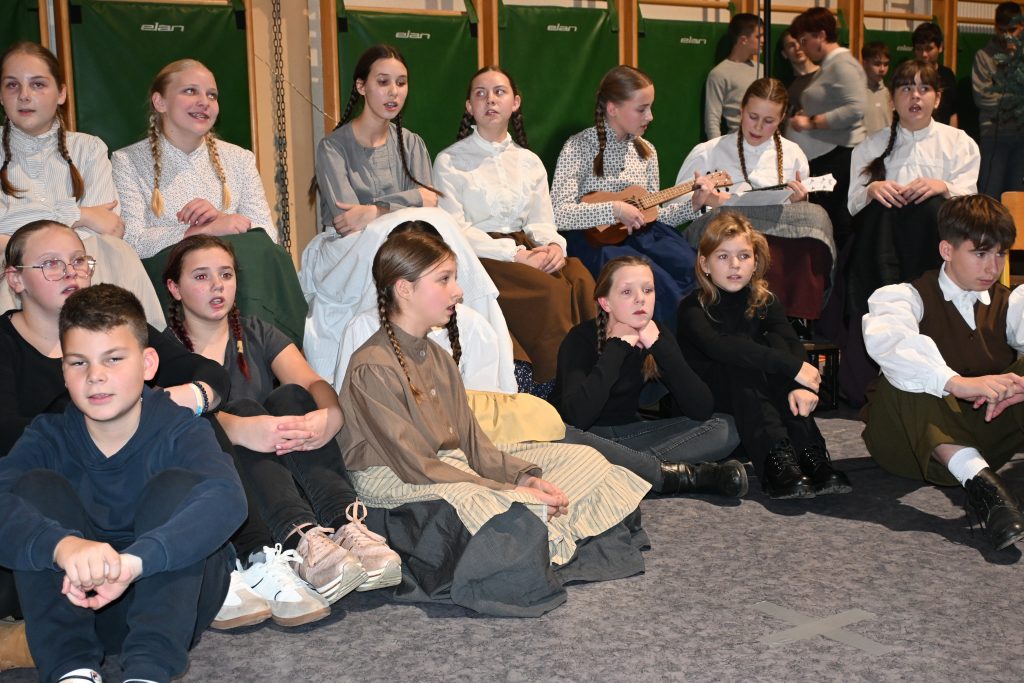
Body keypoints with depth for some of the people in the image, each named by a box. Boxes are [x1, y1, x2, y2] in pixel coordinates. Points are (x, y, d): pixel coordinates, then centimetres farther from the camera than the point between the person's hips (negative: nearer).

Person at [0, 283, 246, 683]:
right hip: (78, 600, 2)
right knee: (38, 486, -16)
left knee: (177, 484, -24)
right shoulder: (48, 437, -4)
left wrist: (132, 561, -51)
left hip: (174, 597, -2)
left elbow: (226, 498, -34)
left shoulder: (180, 431, -11)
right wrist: (63, 545, -49)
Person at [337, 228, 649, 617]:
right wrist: (509, 493, -21)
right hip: (399, 489, -9)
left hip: (458, 471, 10)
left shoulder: (438, 357, 15)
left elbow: (473, 443, 10)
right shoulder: (371, 368, -14)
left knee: (582, 459, 2)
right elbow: (415, 466, -19)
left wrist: (523, 477, -9)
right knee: (513, 520, -38)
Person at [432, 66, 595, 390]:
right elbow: (455, 231, -7)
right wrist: (516, 254, -17)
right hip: (478, 258, -5)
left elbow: (542, 221, 15)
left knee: (581, 280, -27)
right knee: (551, 290, -32)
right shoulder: (449, 162, 4)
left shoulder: (530, 162, 20)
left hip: (526, 251, 5)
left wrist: (553, 245, -11)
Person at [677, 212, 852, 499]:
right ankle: (774, 459, -45)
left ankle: (811, 454, -32)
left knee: (773, 343, -21)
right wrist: (791, 366, -38)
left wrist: (801, 385, -35)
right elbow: (718, 346, -31)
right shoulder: (693, 308, -11)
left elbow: (792, 344, -12)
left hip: (753, 400, 4)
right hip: (705, 399, -4)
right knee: (742, 359, -29)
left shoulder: (764, 301, 4)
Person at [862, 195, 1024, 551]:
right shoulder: (911, 297, -1)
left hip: (986, 435, 3)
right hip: (914, 438, -3)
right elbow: (884, 337, -28)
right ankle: (977, 480, -48)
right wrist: (957, 383, -43)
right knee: (904, 376, -33)